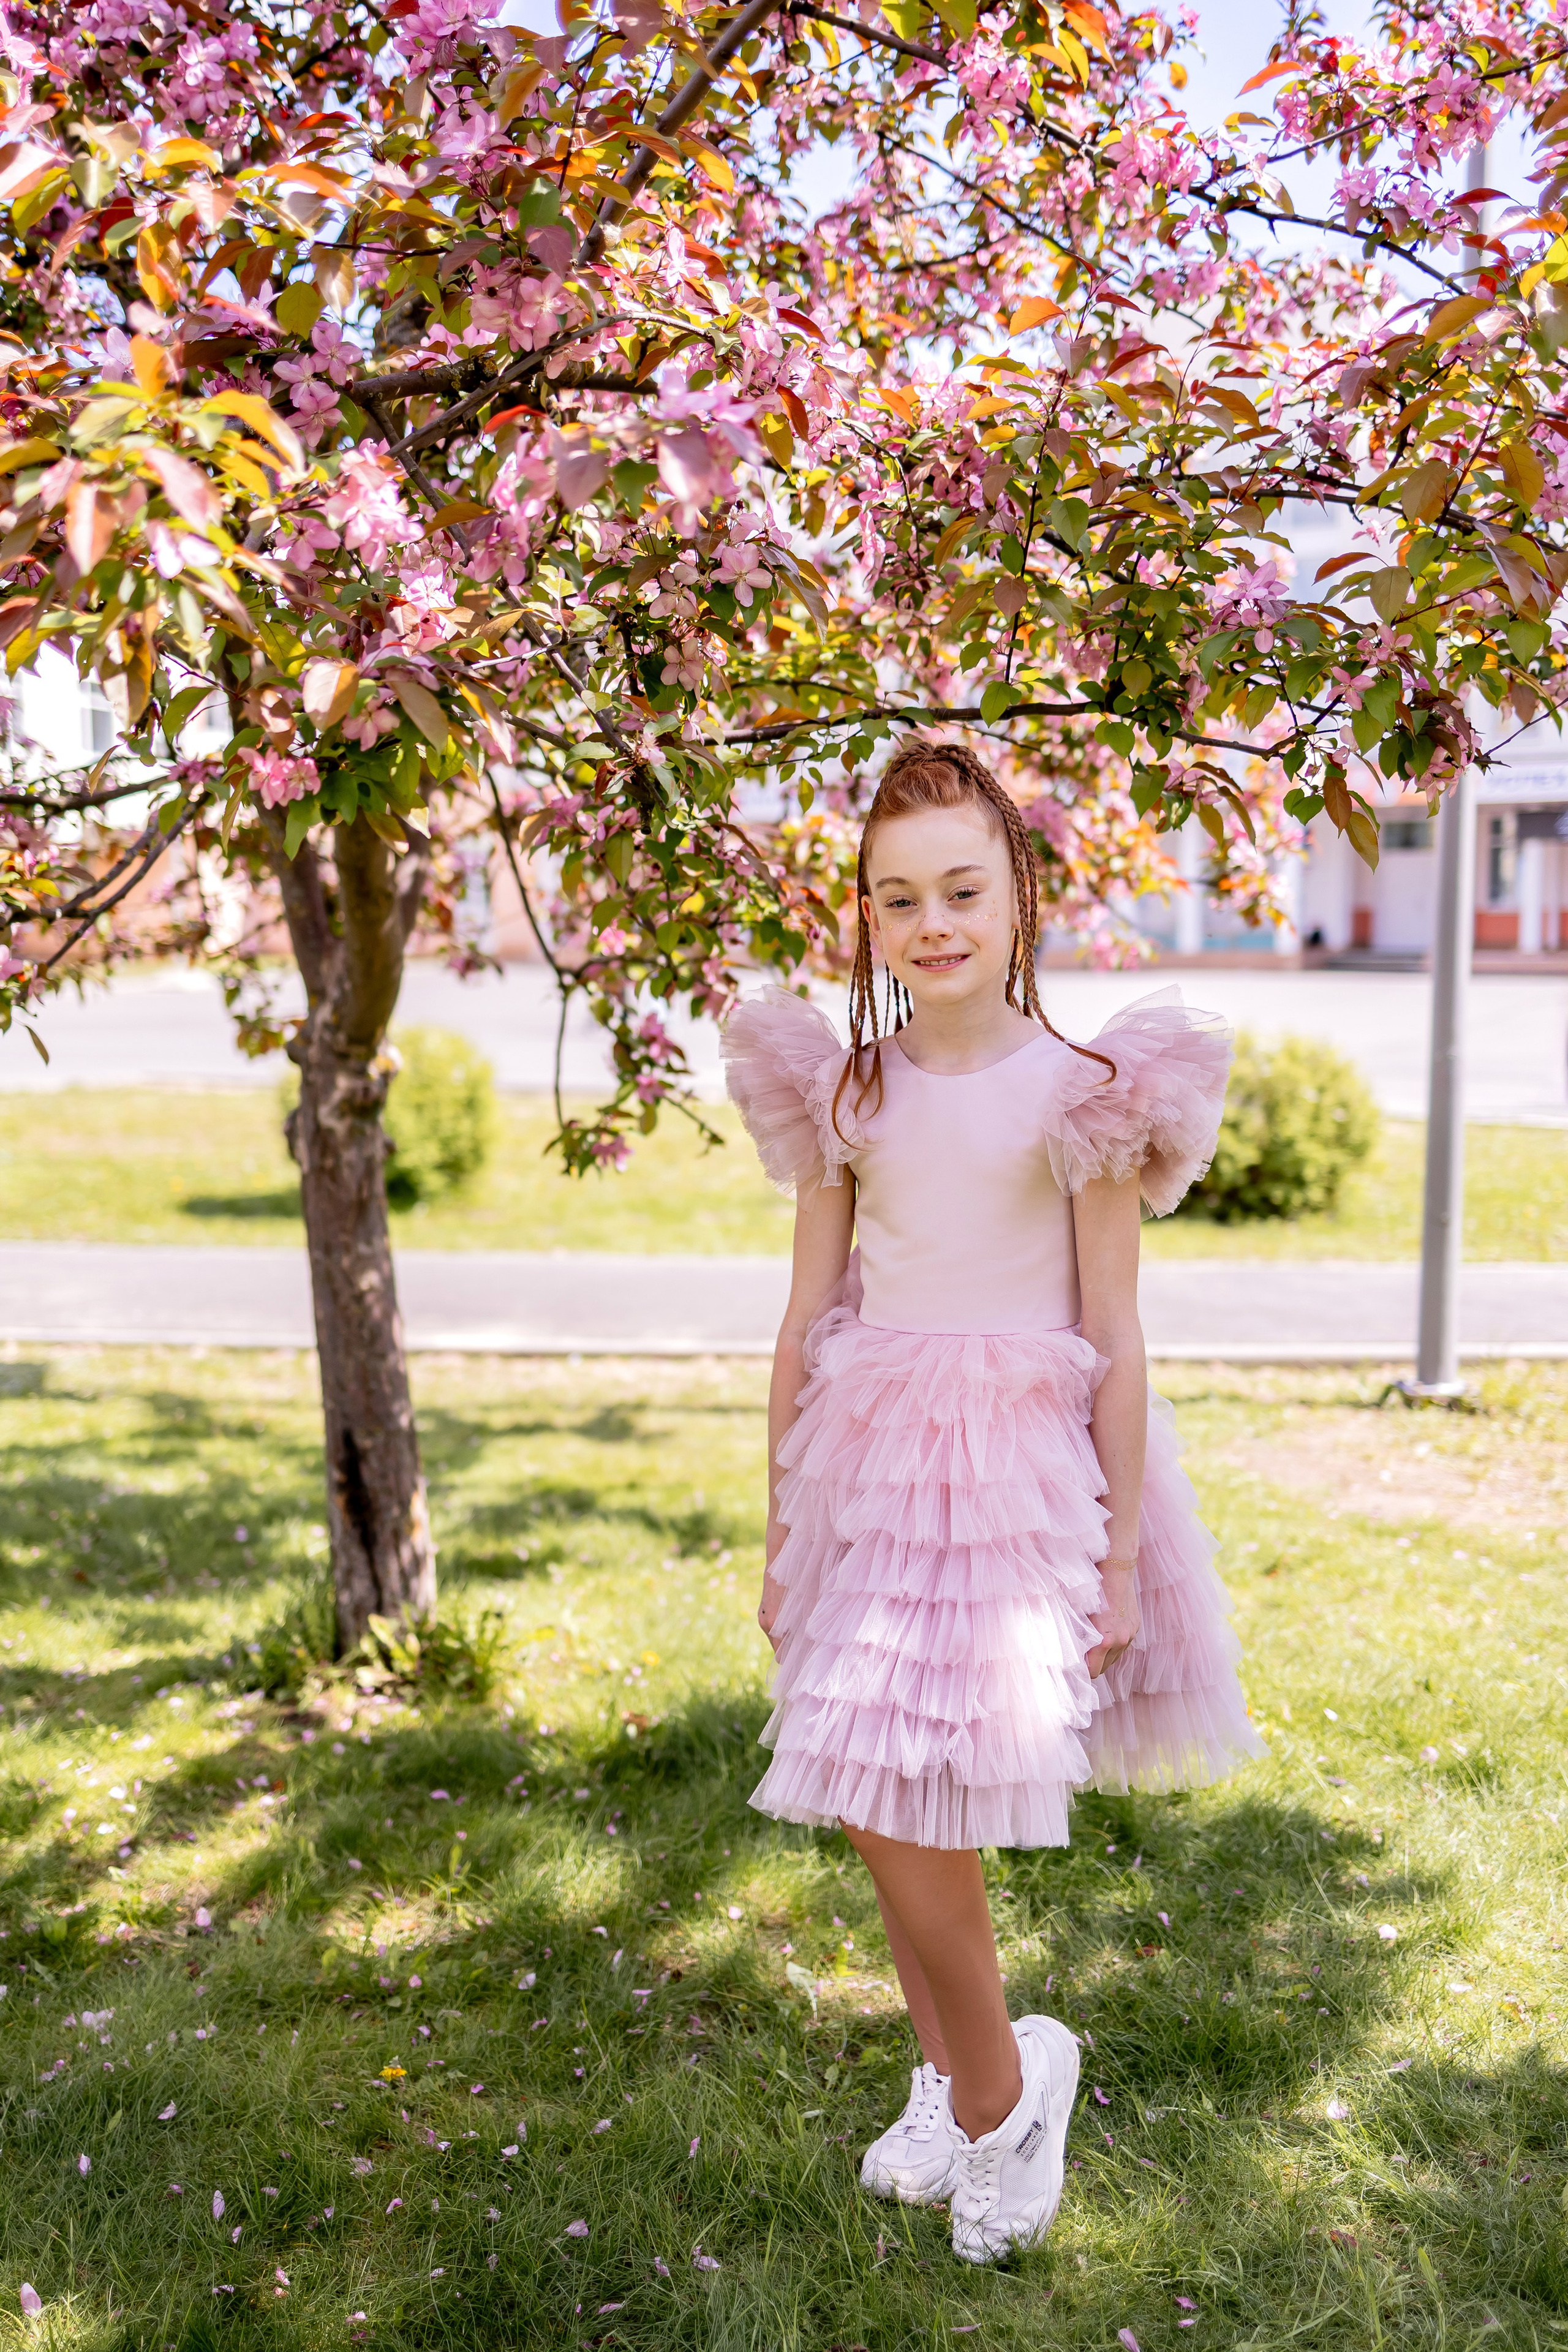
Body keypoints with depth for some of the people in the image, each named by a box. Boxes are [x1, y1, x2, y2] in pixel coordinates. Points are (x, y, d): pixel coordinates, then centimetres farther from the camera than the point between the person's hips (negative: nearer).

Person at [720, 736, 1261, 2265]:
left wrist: (1122, 1555, -3)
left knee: (897, 1798, -12)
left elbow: (1118, 1344, -3)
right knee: (894, 1806, 12)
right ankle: (954, 2084, 34)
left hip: (1021, 1469, -4)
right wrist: (780, 1532, 10)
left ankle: (998, 2086, 13)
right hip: (871, 1465, 4)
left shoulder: (1078, 1093, -5)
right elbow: (804, 1323, 8)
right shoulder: (847, 1090, 4)